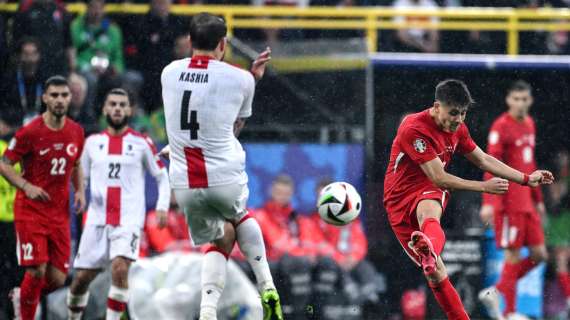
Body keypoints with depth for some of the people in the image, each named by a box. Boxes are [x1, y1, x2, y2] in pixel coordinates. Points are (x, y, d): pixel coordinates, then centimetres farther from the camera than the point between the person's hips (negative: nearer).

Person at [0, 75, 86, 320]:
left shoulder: (76, 132, 5)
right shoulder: (30, 132, -11)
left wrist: (80, 191, 4)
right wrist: (26, 186, -20)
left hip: (59, 213, 5)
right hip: (30, 210, -5)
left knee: (57, 279, 0)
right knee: (37, 270, -15)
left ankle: (21, 296, 30)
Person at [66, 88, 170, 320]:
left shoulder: (141, 143, 3)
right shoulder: (93, 142, 11)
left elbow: (162, 177, 8)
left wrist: (162, 207, -5)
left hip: (128, 220, -3)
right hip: (97, 219, 3)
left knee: (119, 268, -24)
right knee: (82, 278, 3)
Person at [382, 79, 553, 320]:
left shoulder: (458, 129, 5)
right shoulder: (413, 129, -19)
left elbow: (483, 160, 21)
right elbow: (439, 178, -21)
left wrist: (526, 179, 23)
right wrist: (484, 187, -16)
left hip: (430, 193, 2)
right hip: (400, 198, -2)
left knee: (428, 214, -38)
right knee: (435, 272, -7)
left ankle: (429, 251, -74)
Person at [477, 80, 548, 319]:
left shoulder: (529, 124, 14)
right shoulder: (501, 126, -10)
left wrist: (538, 199, 23)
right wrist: (488, 203, -24)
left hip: (527, 202, 8)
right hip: (509, 202, -8)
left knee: (539, 254, 5)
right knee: (513, 256, -6)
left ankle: (495, 293, 15)